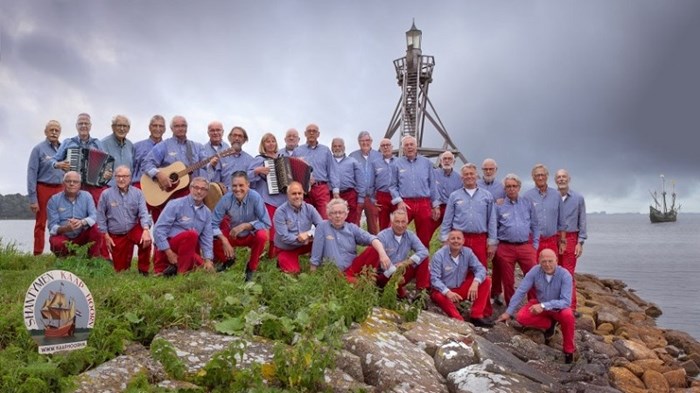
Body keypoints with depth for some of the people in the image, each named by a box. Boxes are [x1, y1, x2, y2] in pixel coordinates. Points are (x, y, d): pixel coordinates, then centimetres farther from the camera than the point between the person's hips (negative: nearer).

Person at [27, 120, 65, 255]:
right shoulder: (39, 149, -3)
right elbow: (32, 174, -6)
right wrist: (32, 198, -12)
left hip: (60, 189, 4)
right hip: (43, 189, -4)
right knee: (41, 224, 2)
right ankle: (38, 254, 8)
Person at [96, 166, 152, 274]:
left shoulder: (137, 193, -4)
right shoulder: (106, 194, -8)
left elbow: (143, 213, -11)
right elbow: (101, 217, -2)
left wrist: (146, 230, -28)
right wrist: (106, 236, -3)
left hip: (134, 229, 0)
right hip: (116, 236, 0)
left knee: (146, 240, -34)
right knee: (121, 269, 5)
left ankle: (143, 270, -9)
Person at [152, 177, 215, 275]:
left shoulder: (207, 212, 6)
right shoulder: (176, 204, -11)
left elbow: (207, 238, 6)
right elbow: (158, 229, -15)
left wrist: (208, 260, -6)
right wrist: (169, 253, -20)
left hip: (187, 250, 7)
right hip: (167, 249, -7)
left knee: (206, 269, -7)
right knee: (191, 234, -32)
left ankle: (173, 268, 10)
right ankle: (182, 273, -21)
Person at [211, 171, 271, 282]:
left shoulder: (255, 197, -25)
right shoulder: (226, 199, -19)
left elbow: (266, 223, -24)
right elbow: (213, 223, -17)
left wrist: (244, 226, -33)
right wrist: (225, 241, -31)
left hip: (251, 236, -2)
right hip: (233, 235, 2)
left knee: (262, 235, -35)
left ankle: (251, 267, -8)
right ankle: (228, 259, 12)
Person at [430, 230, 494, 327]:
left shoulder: (467, 252, -4)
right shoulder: (439, 255, -16)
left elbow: (480, 268, -10)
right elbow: (434, 278, -21)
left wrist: (475, 283, -31)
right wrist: (447, 292, -38)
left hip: (461, 289, 5)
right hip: (444, 291, -5)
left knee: (486, 281, -9)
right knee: (439, 296, -39)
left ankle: (476, 316, -12)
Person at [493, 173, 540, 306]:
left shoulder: (527, 203, 9)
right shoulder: (499, 206, 4)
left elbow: (535, 225, 11)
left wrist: (535, 245, 5)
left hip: (526, 246, 1)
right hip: (505, 249, -1)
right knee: (508, 281, 7)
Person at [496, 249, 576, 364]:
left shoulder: (565, 275, -25)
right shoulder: (535, 271, -20)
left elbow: (566, 302, -31)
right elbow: (520, 291, -16)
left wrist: (543, 306, -42)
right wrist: (508, 312, -17)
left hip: (559, 307, -2)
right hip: (540, 305, 2)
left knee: (568, 315, -35)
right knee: (521, 317, -23)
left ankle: (569, 351, -10)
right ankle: (550, 325, 5)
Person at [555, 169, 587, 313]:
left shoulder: (578, 198, 4)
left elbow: (582, 222, 4)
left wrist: (580, 242, -2)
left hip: (570, 239, -1)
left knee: (569, 274, -3)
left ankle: (571, 307, 2)